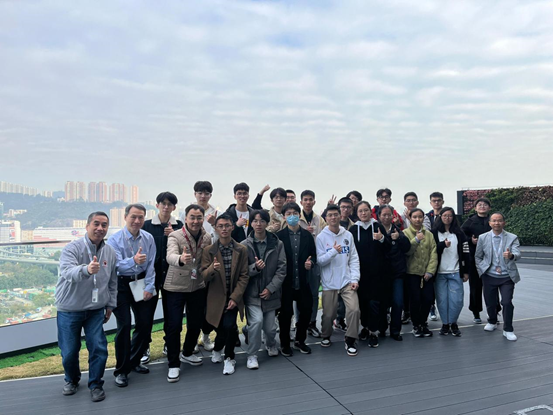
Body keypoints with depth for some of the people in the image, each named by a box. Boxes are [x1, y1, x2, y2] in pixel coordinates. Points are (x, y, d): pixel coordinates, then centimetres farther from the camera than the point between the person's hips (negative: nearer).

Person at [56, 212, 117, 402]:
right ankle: (72, 380, 38)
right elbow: (67, 271, -36)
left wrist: (110, 305, 10)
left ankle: (95, 384, 19)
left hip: (96, 310, 3)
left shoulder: (110, 252, -2)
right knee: (69, 351, 9)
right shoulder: (72, 248, -16)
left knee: (99, 348, -3)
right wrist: (86, 270, -56)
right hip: (69, 310, -2)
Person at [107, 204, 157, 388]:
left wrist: (149, 287, -9)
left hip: (142, 284, 4)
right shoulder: (115, 239, -11)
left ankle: (134, 361, 30)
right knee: (124, 326, -6)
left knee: (145, 325, 7)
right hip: (121, 285, -4)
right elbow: (116, 265, -23)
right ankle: (121, 370, 10)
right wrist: (133, 261, -41)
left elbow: (151, 265, -2)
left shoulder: (148, 238, -2)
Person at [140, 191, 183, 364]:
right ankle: (144, 347, 15)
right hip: (152, 273, -2)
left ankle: (169, 343, 26)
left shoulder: (178, 225, 3)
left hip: (171, 274, 2)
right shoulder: (147, 225, -1)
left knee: (170, 310, 11)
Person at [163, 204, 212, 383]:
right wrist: (180, 259, -56)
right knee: (174, 325, -2)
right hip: (176, 287, -4)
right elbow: (170, 256, -36)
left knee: (196, 323, 14)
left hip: (198, 287, 4)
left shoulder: (207, 237, -2)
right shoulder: (175, 236, -16)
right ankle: (173, 364, 16)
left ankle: (187, 353, 39)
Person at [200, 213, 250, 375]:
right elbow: (204, 276, -10)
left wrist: (235, 297, -14)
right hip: (217, 298, 0)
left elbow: (244, 276, -5)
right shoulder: (208, 250, -5)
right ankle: (217, 349, 43)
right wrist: (212, 268, -32)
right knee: (223, 328, 6)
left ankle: (229, 358, 10)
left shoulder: (242, 250, -3)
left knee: (229, 326, -18)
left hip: (234, 297, 0)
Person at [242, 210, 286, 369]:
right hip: (252, 292, -1)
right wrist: (255, 267, -24)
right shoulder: (245, 245, -7)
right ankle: (252, 355, 4)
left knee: (270, 327, 9)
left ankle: (271, 345, 45)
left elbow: (282, 269, -4)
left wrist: (270, 288, -11)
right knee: (257, 321, -20)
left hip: (270, 292, 2)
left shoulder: (277, 244, -4)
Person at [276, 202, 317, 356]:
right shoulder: (279, 236, -5)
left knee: (306, 311, 8)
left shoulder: (307, 235, 6)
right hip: (286, 282, -3)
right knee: (285, 313, 6)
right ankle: (285, 344, 25)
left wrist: (310, 262, -10)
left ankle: (300, 341, 30)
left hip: (303, 281, 3)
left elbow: (313, 255, 9)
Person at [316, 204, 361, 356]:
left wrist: (355, 278, -6)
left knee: (354, 309, -11)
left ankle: (350, 340, 10)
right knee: (328, 314, 8)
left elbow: (354, 259, 2)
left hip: (347, 281, 2)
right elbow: (319, 261, -9)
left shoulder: (348, 235, 2)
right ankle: (326, 336, 37)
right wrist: (333, 251, -23)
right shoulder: (321, 237, -5)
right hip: (329, 283, -1)